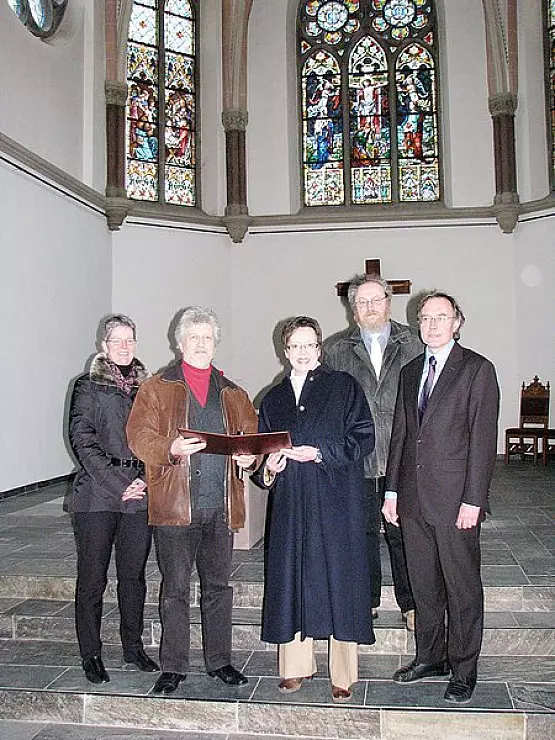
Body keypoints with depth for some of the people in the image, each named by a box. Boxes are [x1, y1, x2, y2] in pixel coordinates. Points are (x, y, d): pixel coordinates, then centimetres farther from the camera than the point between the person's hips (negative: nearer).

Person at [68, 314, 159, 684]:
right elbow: (82, 440, -6)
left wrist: (147, 480, -4)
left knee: (134, 573, 11)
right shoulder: (88, 386, 2)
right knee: (93, 577, 4)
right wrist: (119, 483, -13)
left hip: (140, 494, 3)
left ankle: (133, 646, 25)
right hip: (97, 494, -3)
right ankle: (91, 654, 18)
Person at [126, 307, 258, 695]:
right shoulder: (157, 388, 5)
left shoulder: (233, 394, 15)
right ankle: (173, 667, 18)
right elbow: (139, 435, -4)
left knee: (219, 586, 13)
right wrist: (171, 448, -23)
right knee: (175, 589, 4)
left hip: (221, 505, 3)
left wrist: (249, 455, -8)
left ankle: (220, 660, 27)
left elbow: (252, 434, 14)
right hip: (175, 505, -3)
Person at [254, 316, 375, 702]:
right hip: (290, 501, 4)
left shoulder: (343, 386, 3)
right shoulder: (274, 398, 15)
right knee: (292, 578, 7)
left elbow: (363, 437, -5)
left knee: (338, 577, 0)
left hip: (336, 500, -3)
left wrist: (320, 453, -14)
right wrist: (269, 468, -4)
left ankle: (344, 673, 13)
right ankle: (296, 665, 21)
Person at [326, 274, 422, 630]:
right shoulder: (337, 350, 6)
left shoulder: (413, 343, 4)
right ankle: (368, 601, 29)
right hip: (355, 461, 1)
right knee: (364, 532, 13)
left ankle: (410, 603, 22)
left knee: (402, 532, 6)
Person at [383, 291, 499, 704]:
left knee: (462, 588, 7)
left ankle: (463, 670, 23)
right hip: (414, 498, 6)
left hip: (455, 499, -5)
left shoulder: (478, 370, -4)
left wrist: (473, 499, -13)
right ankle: (430, 657, 33)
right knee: (424, 584, 16)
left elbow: (483, 439, -9)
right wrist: (393, 490, 11)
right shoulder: (410, 372, 14)